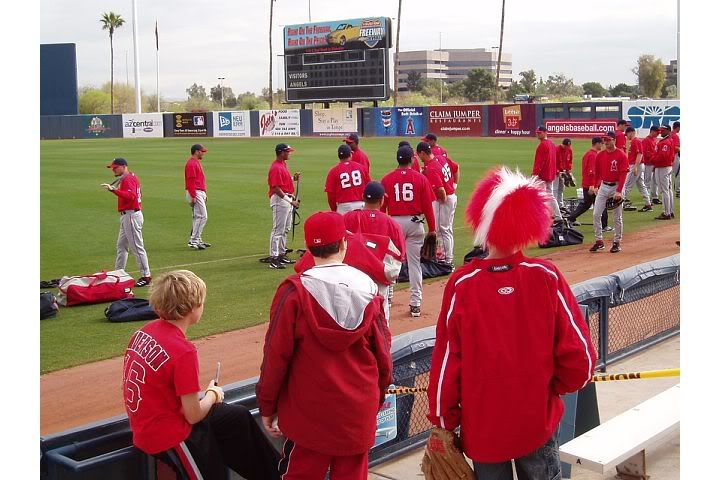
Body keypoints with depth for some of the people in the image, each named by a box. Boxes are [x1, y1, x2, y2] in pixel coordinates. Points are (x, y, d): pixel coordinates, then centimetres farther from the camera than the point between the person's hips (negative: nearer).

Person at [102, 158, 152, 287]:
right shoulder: (132, 177, 15)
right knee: (121, 246, 17)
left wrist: (114, 190, -40)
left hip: (131, 216, -11)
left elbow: (130, 195, -32)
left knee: (137, 247, -8)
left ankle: (146, 276, -5)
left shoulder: (128, 179, -16)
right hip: (126, 216, 11)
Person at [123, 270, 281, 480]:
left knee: (239, 416, 19)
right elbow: (194, 415, -19)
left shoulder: (145, 331, -4)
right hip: (168, 438, -9)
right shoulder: (183, 351, -27)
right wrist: (212, 394, 0)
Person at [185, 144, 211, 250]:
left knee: (198, 217, 13)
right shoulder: (191, 163, -14)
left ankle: (197, 240, 19)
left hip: (200, 193, 11)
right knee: (202, 216, -13)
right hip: (195, 193, -11)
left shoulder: (197, 162, 19)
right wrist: (193, 197, -24)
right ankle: (193, 241, -11)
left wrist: (204, 194, 23)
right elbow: (190, 181, -20)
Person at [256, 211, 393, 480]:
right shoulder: (368, 288, -4)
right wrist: (377, 397, 19)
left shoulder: (295, 291, -12)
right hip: (359, 413, 3)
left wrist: (267, 406, 4)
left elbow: (276, 355, -9)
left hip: (308, 413, -2)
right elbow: (383, 354, 3)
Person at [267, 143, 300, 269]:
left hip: (288, 199, 10)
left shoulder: (283, 164, 14)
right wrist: (290, 201, -24)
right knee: (278, 230, -9)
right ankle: (273, 258, -7)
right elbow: (276, 188, -23)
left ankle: (282, 254, 27)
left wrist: (293, 178, 6)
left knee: (286, 229, 17)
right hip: (280, 200, -10)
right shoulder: (276, 168, -18)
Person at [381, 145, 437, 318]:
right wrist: (432, 228, 4)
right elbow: (427, 205, -3)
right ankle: (415, 304, 4)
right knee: (414, 263, 4)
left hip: (394, 222, 0)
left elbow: (381, 205, 1)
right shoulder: (421, 178, -3)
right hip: (415, 223, 0)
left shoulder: (387, 179, -2)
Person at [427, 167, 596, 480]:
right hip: (539, 423, 1)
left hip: (482, 428, -1)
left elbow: (446, 362, -11)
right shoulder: (546, 276, -13)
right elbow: (580, 359, -11)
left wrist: (443, 421, 2)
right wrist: (551, 387, 8)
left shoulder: (462, 284, -16)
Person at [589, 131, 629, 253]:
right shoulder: (600, 155, 5)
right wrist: (595, 187, 11)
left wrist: (619, 191, -21)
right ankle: (599, 241, 7)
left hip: (616, 187, -5)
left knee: (617, 217, 2)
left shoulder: (621, 155, -10)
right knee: (596, 214, -1)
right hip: (603, 187, 5)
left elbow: (623, 174, -14)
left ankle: (617, 242, 13)